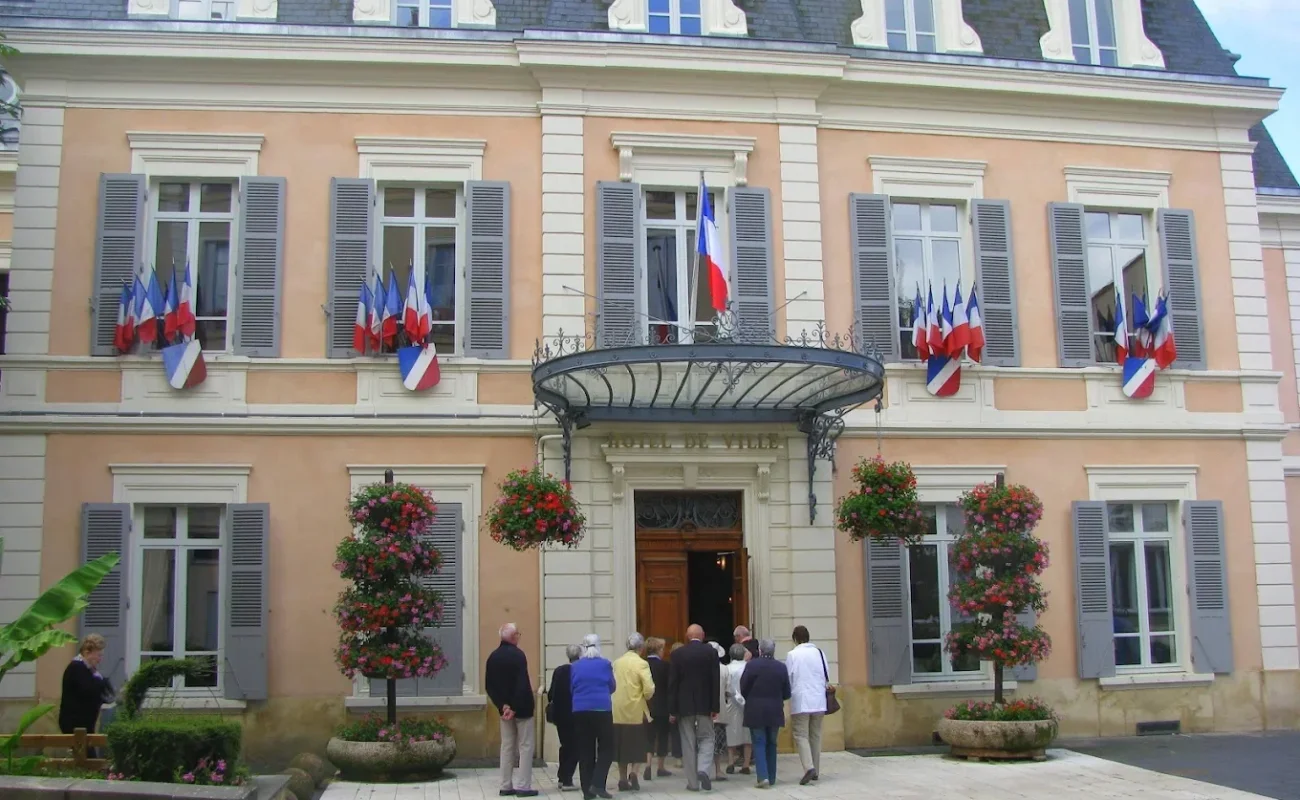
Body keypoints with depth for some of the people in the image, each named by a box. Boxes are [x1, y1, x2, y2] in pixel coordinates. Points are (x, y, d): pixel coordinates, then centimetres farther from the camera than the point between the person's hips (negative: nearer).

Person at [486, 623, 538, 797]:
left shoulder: (493, 657, 6)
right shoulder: (518, 655, -15)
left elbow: (489, 685, 3)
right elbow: (523, 684, -23)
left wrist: (502, 705, -3)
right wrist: (515, 708, -17)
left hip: (505, 708, 6)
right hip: (521, 709, -6)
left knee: (507, 746, 12)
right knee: (525, 746, 1)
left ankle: (506, 786, 13)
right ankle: (523, 786, -1)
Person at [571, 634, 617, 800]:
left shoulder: (575, 666, 4)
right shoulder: (605, 664, -1)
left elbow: (572, 688, 11)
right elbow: (612, 687, 8)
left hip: (580, 710, 3)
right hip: (602, 709, -3)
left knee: (585, 750, 7)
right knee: (606, 747, 5)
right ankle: (597, 784, -10)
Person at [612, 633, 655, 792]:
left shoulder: (617, 663, 4)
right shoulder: (641, 664, -10)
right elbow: (649, 690, -16)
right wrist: (645, 697, 4)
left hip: (618, 712, 4)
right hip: (636, 711, -4)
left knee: (622, 745, 11)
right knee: (638, 745, 7)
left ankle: (623, 779, 12)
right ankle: (633, 772, -10)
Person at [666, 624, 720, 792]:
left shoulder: (678, 653, -2)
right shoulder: (711, 652, -2)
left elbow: (672, 682, -3)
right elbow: (715, 681, -4)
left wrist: (672, 710, 0)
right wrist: (715, 707, -1)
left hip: (684, 705, 0)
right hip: (705, 704, 0)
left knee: (688, 743, 6)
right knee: (706, 738, 10)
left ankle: (693, 781, 6)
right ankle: (703, 769, -13)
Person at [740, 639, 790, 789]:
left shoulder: (752, 665, -10)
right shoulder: (781, 667, -1)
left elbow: (743, 688, -7)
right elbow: (786, 693, 3)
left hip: (755, 712, -3)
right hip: (774, 712, 3)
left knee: (759, 744, 1)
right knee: (771, 744, 14)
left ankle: (763, 776, -11)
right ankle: (771, 777, 18)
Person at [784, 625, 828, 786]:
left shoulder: (792, 655, -7)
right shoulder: (819, 653, 2)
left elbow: (788, 679, -5)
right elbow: (827, 677, 7)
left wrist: (789, 693, 12)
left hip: (800, 701, -4)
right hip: (818, 701, 4)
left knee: (801, 735, -1)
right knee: (815, 735, 14)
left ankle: (809, 767, -20)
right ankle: (816, 771, 17)